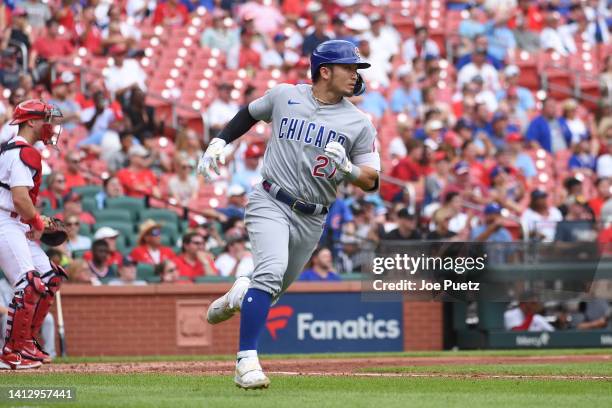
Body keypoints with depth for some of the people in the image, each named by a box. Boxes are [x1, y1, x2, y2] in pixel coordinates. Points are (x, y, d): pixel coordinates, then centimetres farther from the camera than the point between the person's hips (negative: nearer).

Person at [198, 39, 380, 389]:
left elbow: (371, 181, -2)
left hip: (312, 220, 3)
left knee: (275, 287, 14)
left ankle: (240, 295, 51)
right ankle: (247, 360, -29)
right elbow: (251, 113, 21)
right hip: (271, 203, -3)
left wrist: (346, 167, -22)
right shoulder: (284, 96, 1)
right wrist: (219, 143, 9)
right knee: (272, 270, -27)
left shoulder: (359, 123, 0)